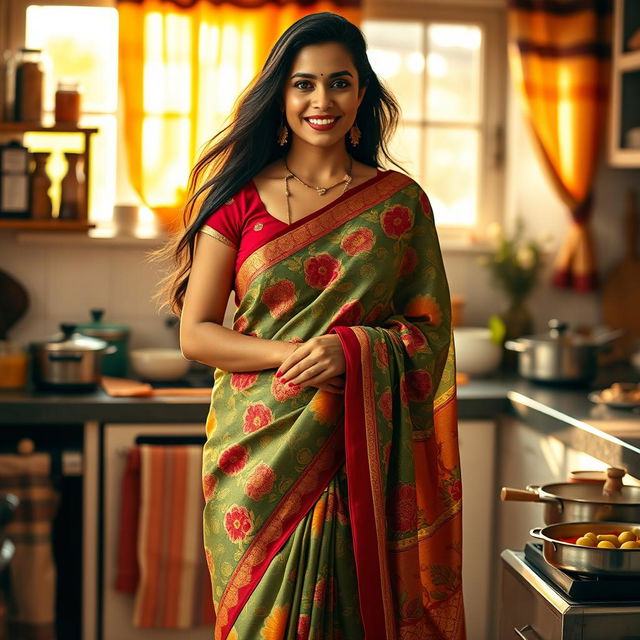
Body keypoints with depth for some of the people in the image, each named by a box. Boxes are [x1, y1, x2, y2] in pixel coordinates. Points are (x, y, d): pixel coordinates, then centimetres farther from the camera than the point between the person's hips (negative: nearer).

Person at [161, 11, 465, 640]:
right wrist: (295, 355, -15)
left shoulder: (400, 202, 5)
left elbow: (432, 329, 5)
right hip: (261, 449, 0)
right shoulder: (240, 197, 2)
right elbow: (195, 334, 1)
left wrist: (349, 350, -14)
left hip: (362, 453, 1)